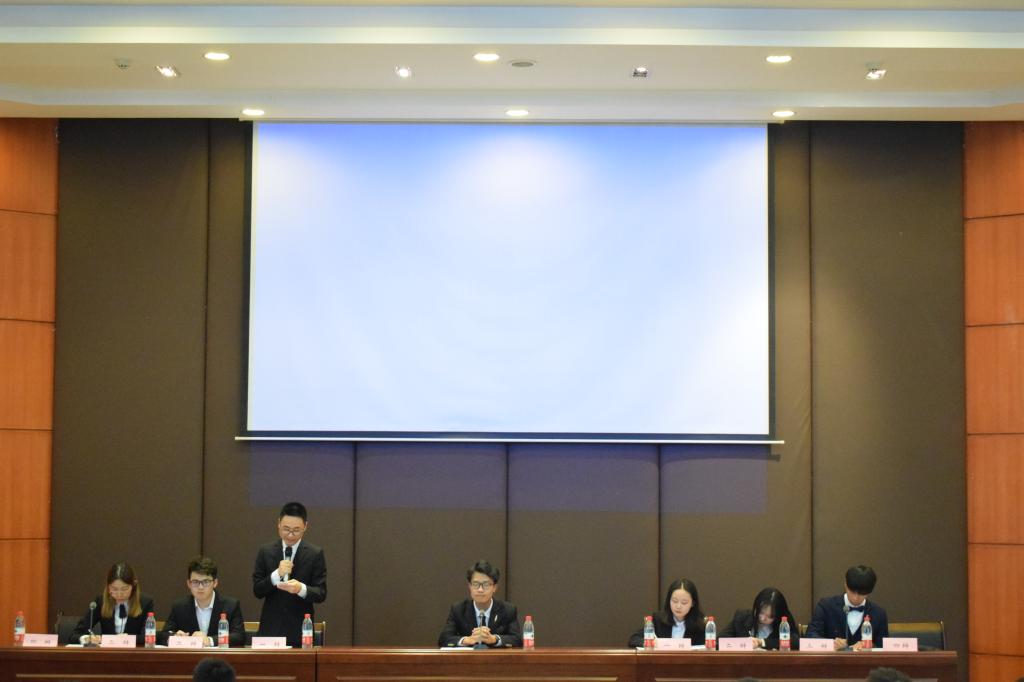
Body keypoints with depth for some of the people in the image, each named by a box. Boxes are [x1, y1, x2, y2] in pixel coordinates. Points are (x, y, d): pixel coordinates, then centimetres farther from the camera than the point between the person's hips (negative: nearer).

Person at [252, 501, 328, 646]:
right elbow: (257, 590, 1)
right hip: (270, 629, 1)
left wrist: (301, 588, -25)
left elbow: (321, 593, -5)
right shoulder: (265, 552, 5)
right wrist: (277, 574, -17)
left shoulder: (315, 554, -1)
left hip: (300, 631, -1)